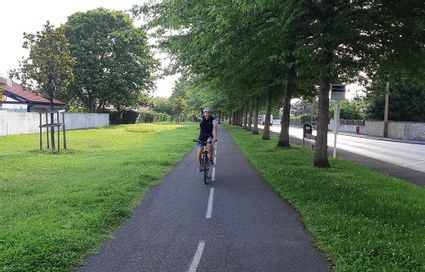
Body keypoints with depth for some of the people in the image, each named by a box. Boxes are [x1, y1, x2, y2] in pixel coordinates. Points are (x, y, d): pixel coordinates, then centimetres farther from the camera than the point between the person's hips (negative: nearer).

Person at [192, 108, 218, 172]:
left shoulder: (213, 120, -15)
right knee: (199, 151, -9)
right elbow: (197, 119, -36)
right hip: (201, 137, 1)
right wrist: (194, 118, -62)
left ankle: (210, 158, -13)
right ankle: (200, 165, 16)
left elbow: (215, 128, -29)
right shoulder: (202, 119, -13)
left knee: (209, 143, -35)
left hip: (210, 136, -1)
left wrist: (215, 137, -45)